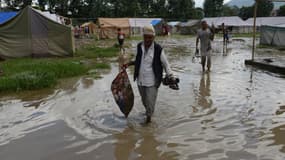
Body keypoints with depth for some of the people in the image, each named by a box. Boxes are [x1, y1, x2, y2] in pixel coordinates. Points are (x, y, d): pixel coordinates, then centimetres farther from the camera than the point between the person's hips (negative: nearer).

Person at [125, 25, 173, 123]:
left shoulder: (158, 49, -15)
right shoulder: (139, 46, -2)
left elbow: (165, 64, -8)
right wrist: (129, 64, 4)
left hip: (152, 81, -4)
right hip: (140, 80, 5)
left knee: (150, 100, 4)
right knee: (144, 100, 21)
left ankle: (149, 115, 32)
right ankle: (148, 111, 51)